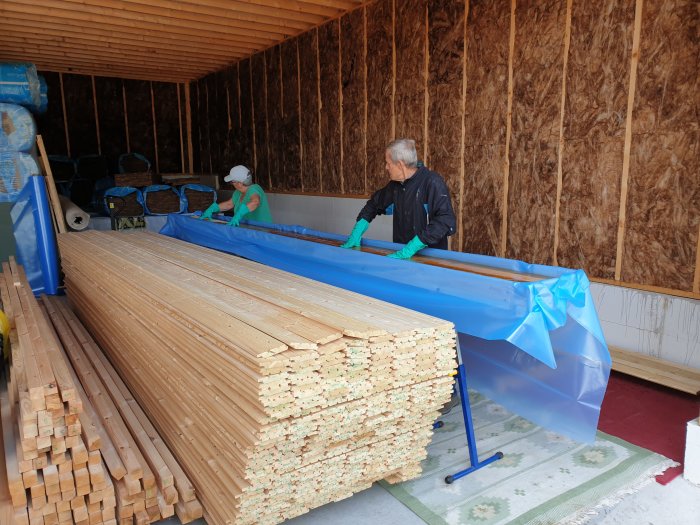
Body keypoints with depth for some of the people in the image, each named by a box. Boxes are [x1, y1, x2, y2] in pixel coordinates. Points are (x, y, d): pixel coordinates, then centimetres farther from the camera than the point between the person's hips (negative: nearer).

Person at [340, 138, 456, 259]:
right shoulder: (395, 185, 8)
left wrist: (412, 247, -27)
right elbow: (374, 204, 23)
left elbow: (446, 220, -23)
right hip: (401, 254, 5)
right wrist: (356, 233, 11)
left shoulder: (432, 183, -13)